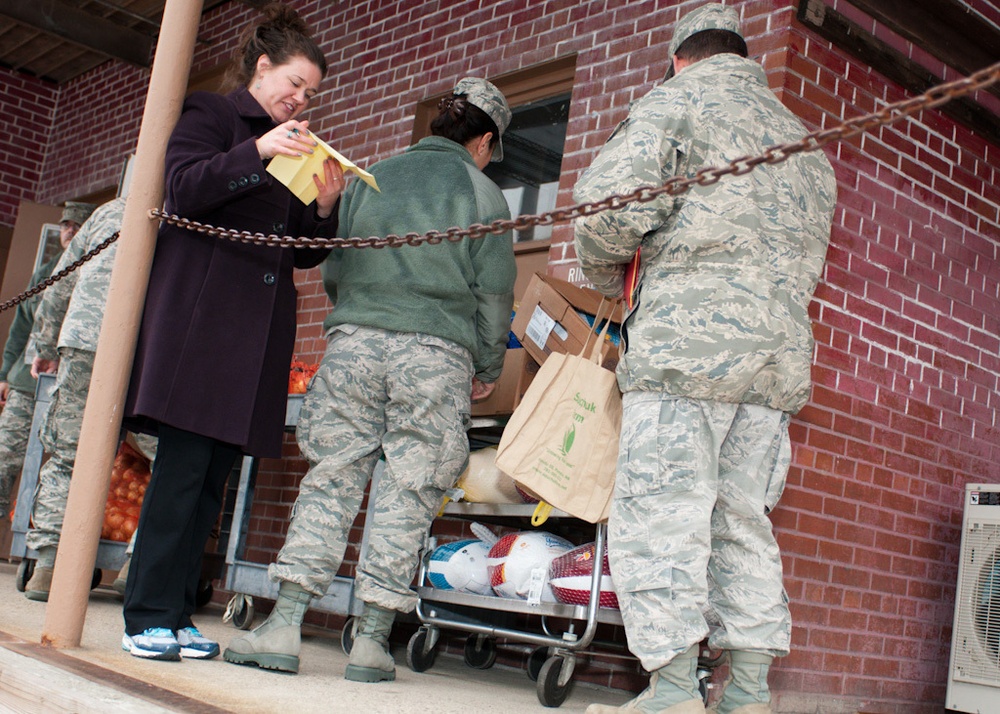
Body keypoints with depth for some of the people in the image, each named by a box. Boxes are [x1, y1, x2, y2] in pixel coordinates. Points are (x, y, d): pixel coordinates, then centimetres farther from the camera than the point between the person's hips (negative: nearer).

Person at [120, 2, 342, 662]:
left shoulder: (299, 149, 24)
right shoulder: (210, 115, 9)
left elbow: (302, 255, 20)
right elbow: (184, 190, -8)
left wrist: (325, 209, 1)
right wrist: (257, 152, -19)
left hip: (259, 326, 6)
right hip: (201, 308, -6)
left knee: (215, 474, 2)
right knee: (184, 464, -11)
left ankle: (176, 616, 6)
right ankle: (150, 618, -6)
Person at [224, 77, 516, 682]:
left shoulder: (370, 177, 17)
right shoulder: (483, 193, 8)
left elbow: (333, 272, 21)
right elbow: (494, 295, 5)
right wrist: (488, 369, 17)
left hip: (353, 340, 3)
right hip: (436, 355, -2)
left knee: (331, 477, 5)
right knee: (408, 492, 2)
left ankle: (284, 626, 0)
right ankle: (372, 640, 4)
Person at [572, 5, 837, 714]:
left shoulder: (675, 101, 6)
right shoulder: (805, 141, 28)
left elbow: (608, 202, -9)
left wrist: (608, 271, 9)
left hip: (689, 336, -7)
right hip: (783, 346, 7)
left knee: (661, 516, -6)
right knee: (744, 522, 9)